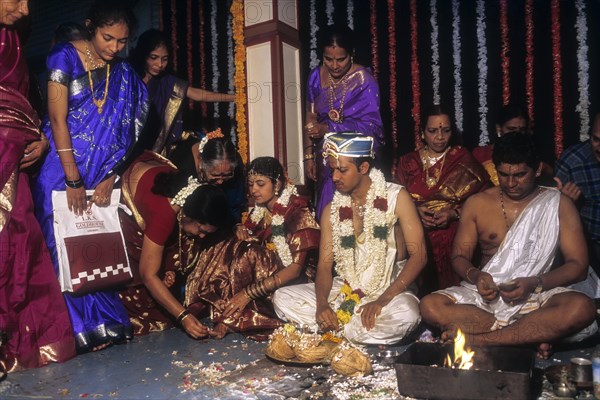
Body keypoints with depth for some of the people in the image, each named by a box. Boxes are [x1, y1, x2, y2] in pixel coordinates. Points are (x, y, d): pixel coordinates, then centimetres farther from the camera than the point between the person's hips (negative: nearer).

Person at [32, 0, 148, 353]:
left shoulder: (125, 75, 5)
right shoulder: (66, 58, -6)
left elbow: (122, 133, 4)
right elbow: (58, 119, -11)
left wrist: (109, 179, -5)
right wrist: (74, 181, -15)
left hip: (104, 175, 4)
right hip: (64, 169, -3)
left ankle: (105, 322, 15)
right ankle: (80, 328, 8)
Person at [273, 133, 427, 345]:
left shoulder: (396, 197, -6)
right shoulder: (332, 209, 5)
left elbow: (418, 255, -12)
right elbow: (325, 264, 2)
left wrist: (383, 299, -23)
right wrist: (322, 304, -18)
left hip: (390, 292, -3)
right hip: (345, 290, 4)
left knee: (406, 313, -38)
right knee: (282, 297, -12)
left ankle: (335, 330, -15)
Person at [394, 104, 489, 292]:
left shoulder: (463, 159, 9)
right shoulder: (407, 162, 14)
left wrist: (454, 214, -12)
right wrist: (415, 211, -11)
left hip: (453, 235, -1)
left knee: (452, 295, -24)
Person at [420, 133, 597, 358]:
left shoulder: (558, 204, 5)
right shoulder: (476, 204, 8)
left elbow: (578, 265, -1)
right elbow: (460, 256, 8)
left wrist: (534, 284, -18)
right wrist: (475, 276, -15)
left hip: (537, 296, -1)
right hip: (484, 296, 1)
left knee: (582, 308, -34)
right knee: (430, 306, -27)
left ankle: (476, 339, -28)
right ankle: (531, 334, -22)